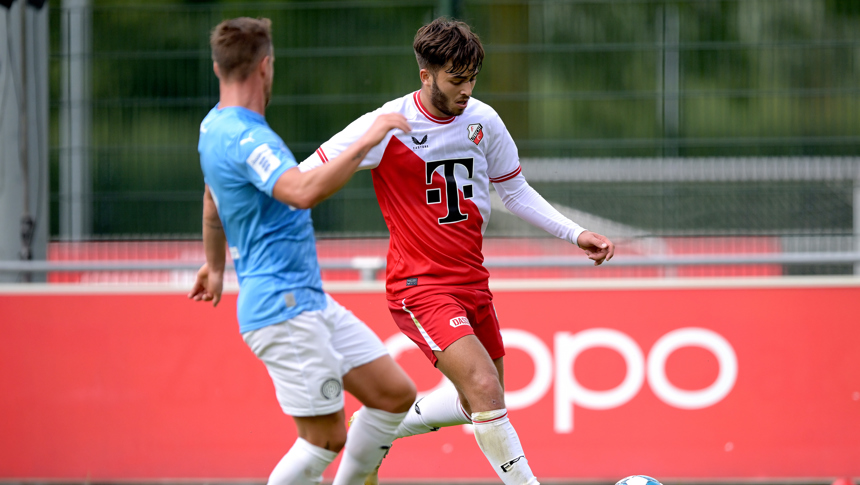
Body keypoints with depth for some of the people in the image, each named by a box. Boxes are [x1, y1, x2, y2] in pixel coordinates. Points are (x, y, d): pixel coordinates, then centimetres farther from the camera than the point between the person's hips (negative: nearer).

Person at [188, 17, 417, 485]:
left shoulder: (215, 126, 14)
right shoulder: (246, 138, -19)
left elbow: (212, 198, 32)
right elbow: (303, 193, -37)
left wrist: (215, 264, 47)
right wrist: (366, 140, -29)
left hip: (310, 300, 11)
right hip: (282, 308, -11)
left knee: (395, 394, 8)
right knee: (326, 439, -8)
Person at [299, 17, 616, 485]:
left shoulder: (482, 121, 1)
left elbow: (515, 191, 15)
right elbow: (304, 178, -9)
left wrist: (576, 234, 7)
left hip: (471, 280, 7)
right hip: (420, 285, -7)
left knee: (478, 403, 14)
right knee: (485, 389, -23)